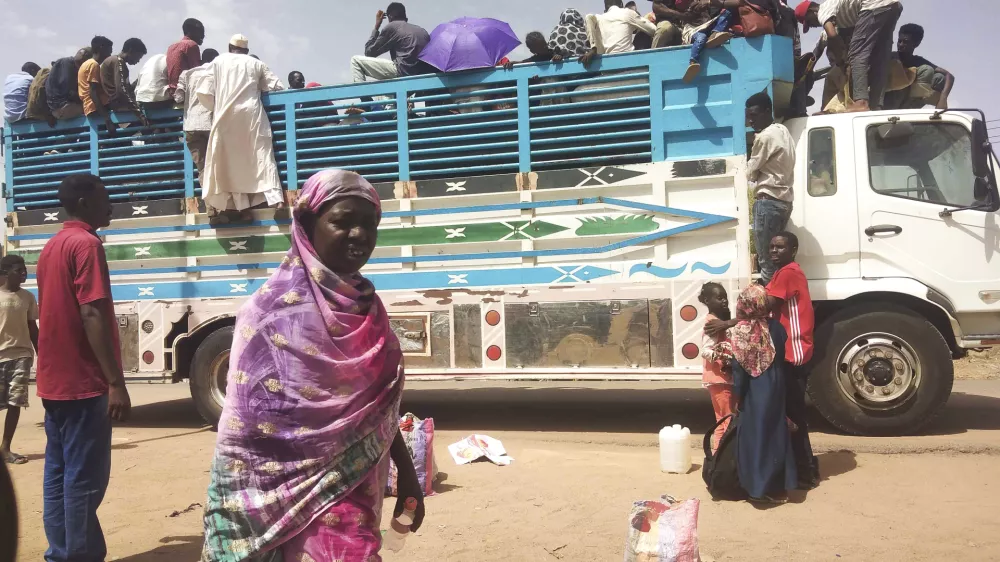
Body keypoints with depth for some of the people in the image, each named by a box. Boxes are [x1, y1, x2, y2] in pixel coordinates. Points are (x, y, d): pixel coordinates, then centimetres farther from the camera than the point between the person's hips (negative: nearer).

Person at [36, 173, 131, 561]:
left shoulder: (51, 247, 17)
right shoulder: (86, 243, -12)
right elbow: (92, 316, -21)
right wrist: (116, 383, -23)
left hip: (54, 381, 9)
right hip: (82, 383, -9)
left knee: (59, 475, 12)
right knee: (84, 479, -4)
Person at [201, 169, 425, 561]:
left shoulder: (365, 305, 6)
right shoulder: (276, 307, -13)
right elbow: (244, 426, -14)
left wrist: (406, 473, 14)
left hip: (359, 491, 6)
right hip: (304, 494, -6)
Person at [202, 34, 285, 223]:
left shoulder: (218, 61, 12)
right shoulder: (256, 63, 14)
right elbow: (277, 86, 11)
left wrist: (215, 109, 18)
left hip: (227, 116, 0)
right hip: (251, 113, 0)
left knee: (234, 161, 2)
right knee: (261, 155, -2)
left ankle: (242, 206, -3)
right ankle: (274, 196, -18)